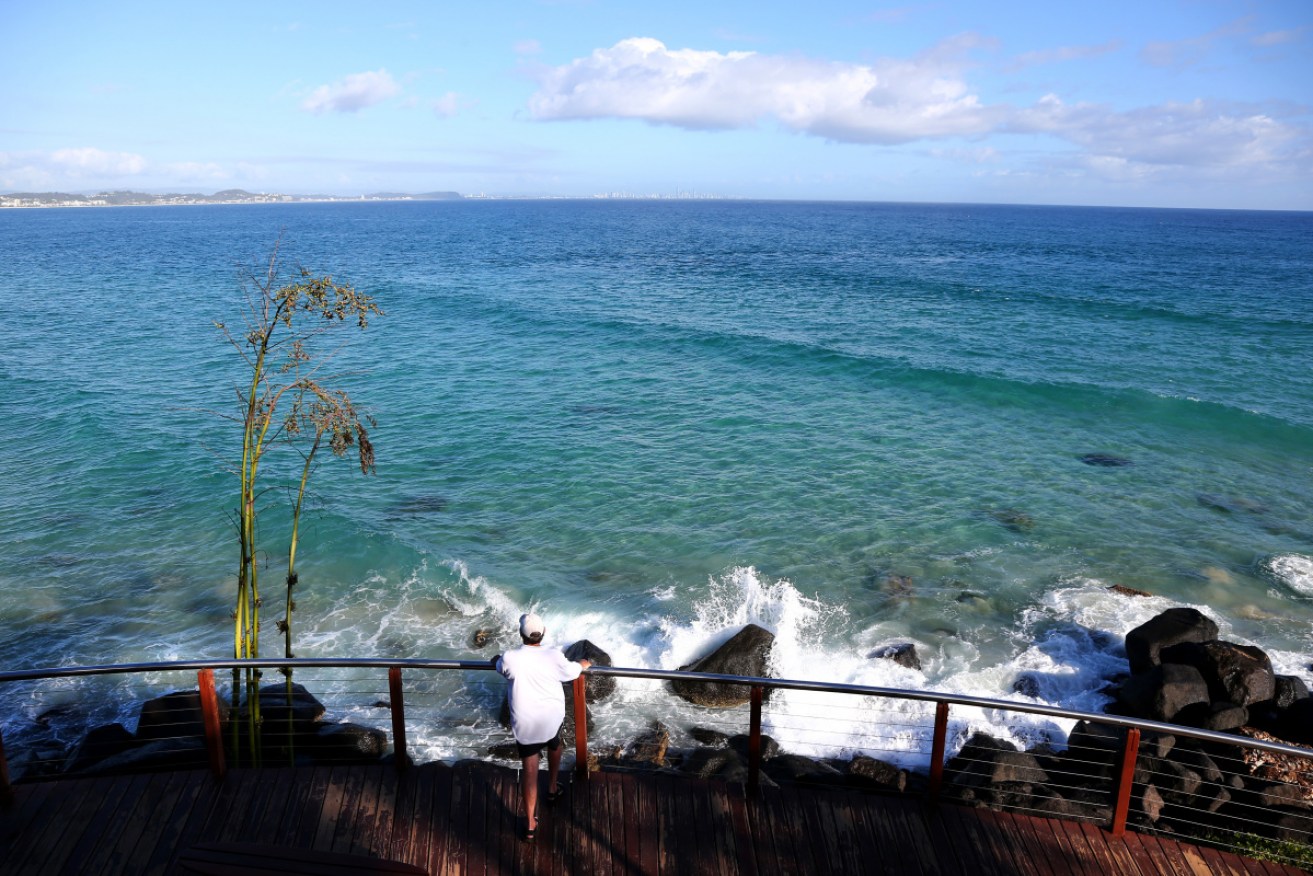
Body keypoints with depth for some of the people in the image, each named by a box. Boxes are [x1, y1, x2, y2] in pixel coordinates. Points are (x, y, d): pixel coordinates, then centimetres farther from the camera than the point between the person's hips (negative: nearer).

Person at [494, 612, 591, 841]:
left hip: (524, 724, -1)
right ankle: (552, 788, 50)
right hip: (552, 717, 1)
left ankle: (531, 824, 13)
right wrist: (583, 664, 26)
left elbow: (498, 665, 8)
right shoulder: (553, 657, -16)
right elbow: (572, 671, 3)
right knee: (554, 745, 32)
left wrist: (496, 659, 33)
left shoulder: (510, 659, -17)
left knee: (530, 770, 8)